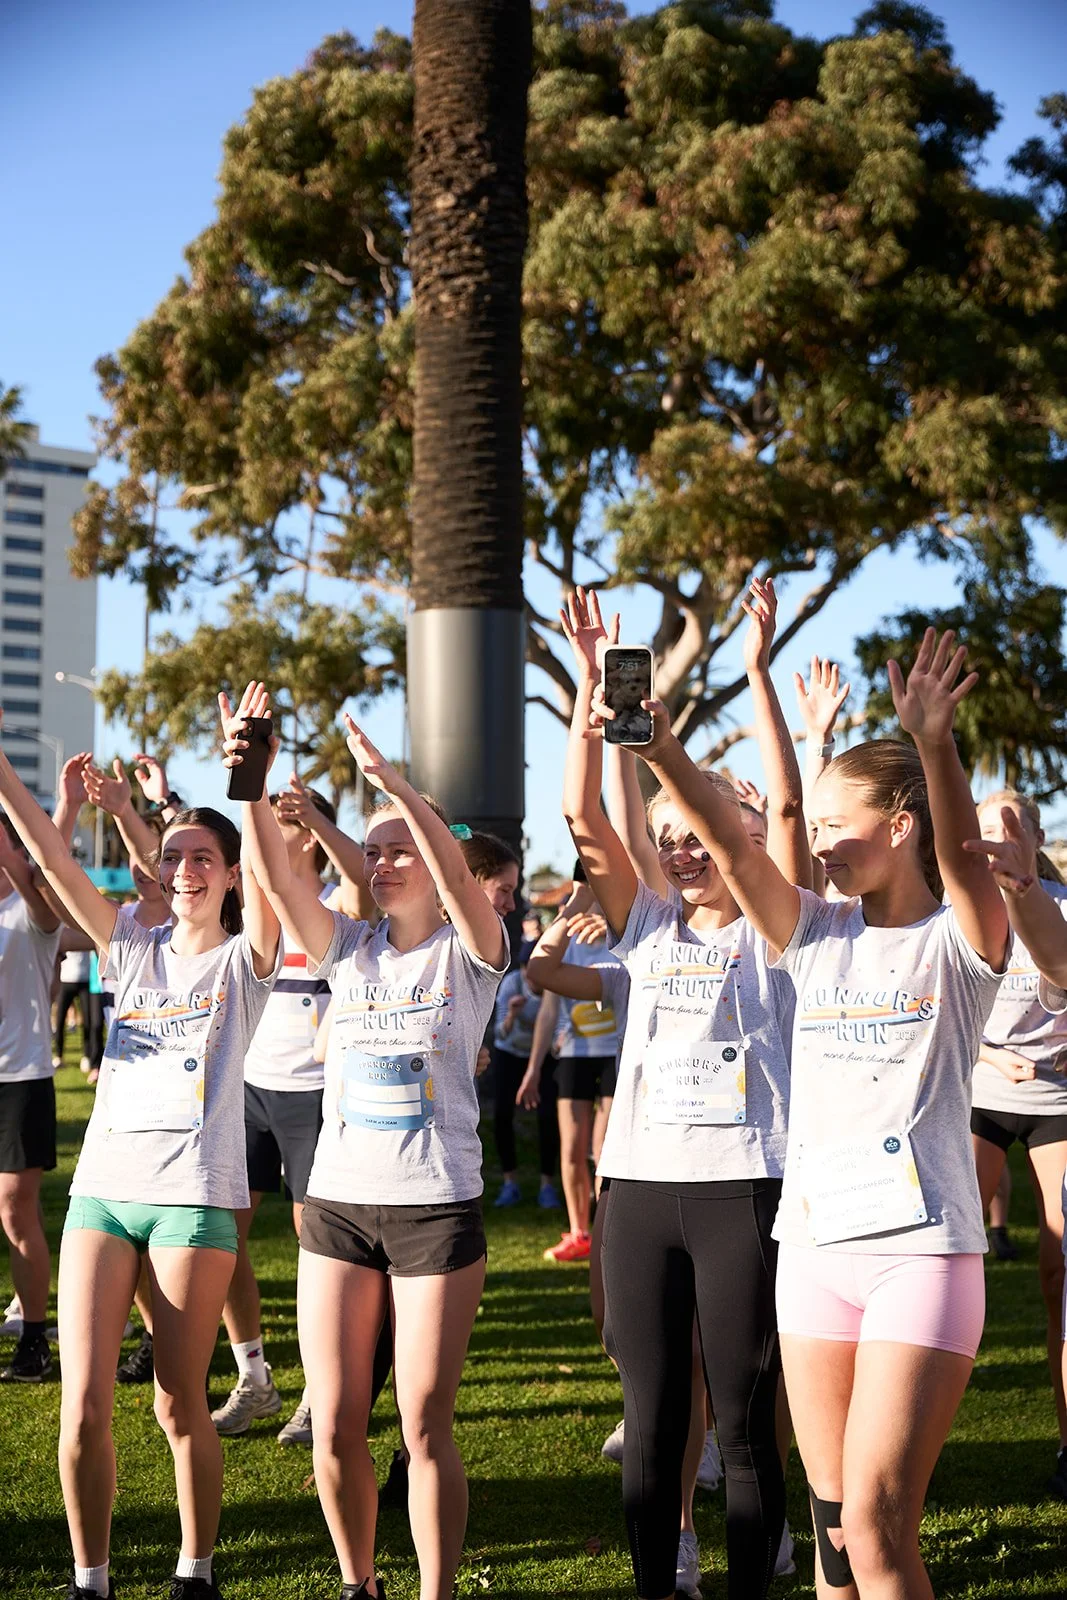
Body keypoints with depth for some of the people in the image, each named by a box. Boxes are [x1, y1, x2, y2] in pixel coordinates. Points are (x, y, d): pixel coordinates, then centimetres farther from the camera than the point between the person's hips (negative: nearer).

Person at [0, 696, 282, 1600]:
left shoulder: (245, 958, 3)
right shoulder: (133, 948, 12)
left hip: (195, 1192, -3)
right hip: (103, 1186, 3)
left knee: (178, 1406, 3)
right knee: (83, 1407, -1)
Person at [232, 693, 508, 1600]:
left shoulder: (467, 952, -2)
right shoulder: (349, 951, 8)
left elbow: (458, 873, -23)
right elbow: (277, 879, -6)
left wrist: (394, 784, -35)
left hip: (438, 1209, -4)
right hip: (338, 1205, 4)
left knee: (425, 1425, 0)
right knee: (337, 1425, 6)